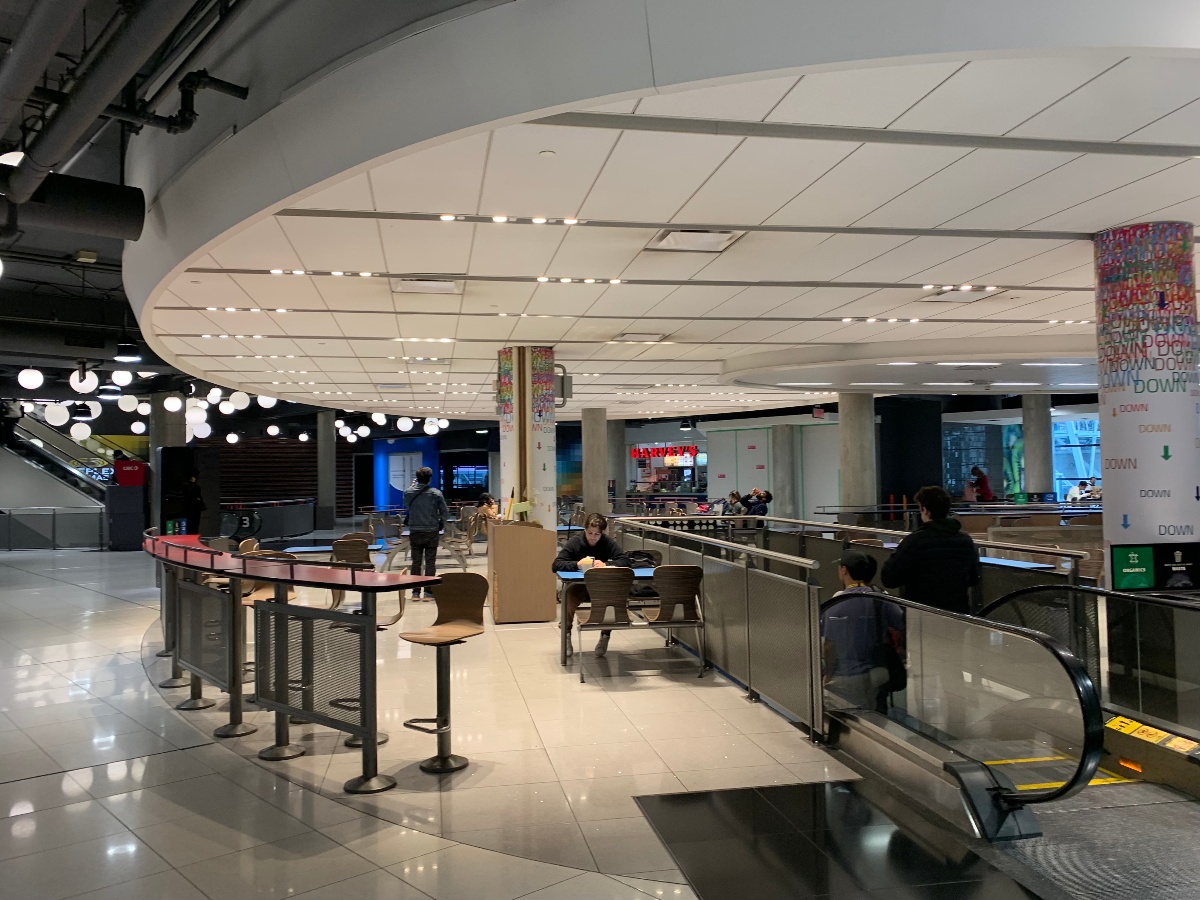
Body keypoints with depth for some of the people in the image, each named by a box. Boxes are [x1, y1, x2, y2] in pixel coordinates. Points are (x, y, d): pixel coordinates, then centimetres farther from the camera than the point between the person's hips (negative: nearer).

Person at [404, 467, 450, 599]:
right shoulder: (436, 493, -9)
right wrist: (441, 524, 14)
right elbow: (445, 512, -5)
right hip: (432, 532, -1)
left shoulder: (408, 492, -5)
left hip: (415, 532, 2)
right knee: (430, 562, 4)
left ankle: (415, 592, 9)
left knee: (416, 562, 8)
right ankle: (428, 592, 5)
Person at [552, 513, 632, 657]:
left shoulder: (608, 542, -6)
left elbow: (626, 561, -14)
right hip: (580, 585, -1)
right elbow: (556, 565, -17)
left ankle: (605, 636, -10)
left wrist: (606, 565, -30)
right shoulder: (575, 541, -9)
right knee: (569, 595, -33)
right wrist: (577, 564, -34)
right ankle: (566, 635, -11)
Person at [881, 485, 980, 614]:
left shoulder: (915, 540, -16)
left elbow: (888, 580, -14)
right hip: (959, 613, 5)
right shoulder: (966, 540, 0)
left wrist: (895, 554, 3)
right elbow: (973, 580, 13)